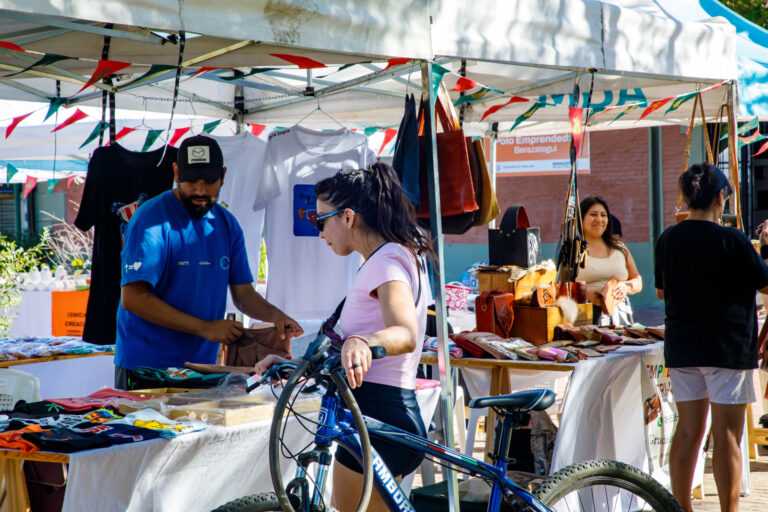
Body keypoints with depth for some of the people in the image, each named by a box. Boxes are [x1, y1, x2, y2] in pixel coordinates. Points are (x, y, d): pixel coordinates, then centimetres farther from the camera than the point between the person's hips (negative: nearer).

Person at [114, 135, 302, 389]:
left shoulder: (227, 225, 7)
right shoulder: (152, 219, -12)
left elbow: (243, 293, 10)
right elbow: (133, 298, -19)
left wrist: (274, 315, -12)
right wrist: (204, 328, -20)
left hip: (202, 365, 5)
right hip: (145, 367, -5)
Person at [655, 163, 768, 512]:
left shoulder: (668, 240, 2)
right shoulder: (732, 241, -14)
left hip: (681, 347, 5)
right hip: (727, 348, -5)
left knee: (688, 430, 11)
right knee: (727, 434, -1)